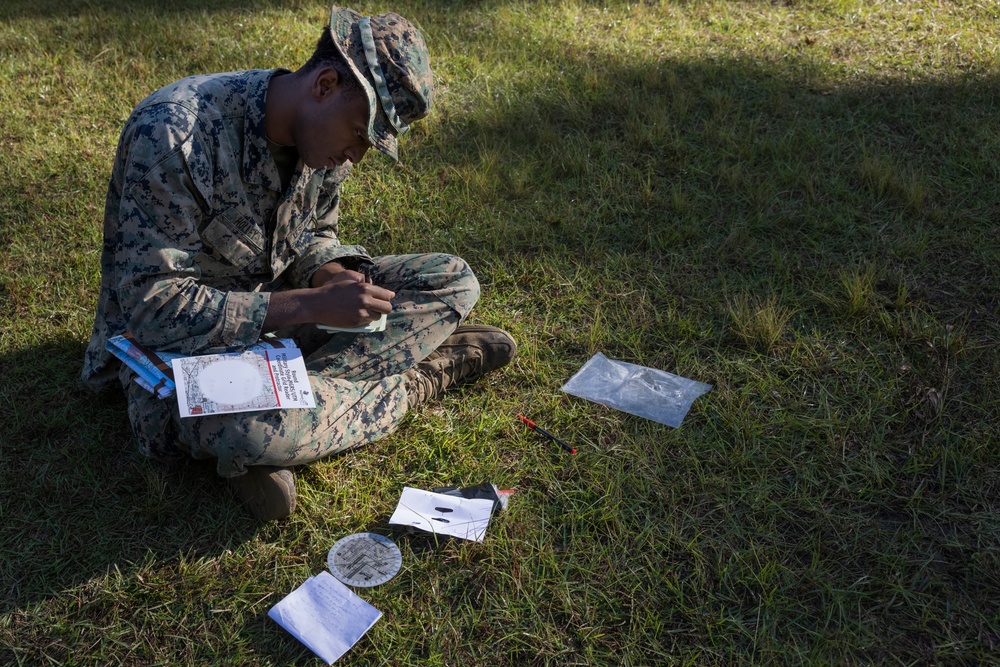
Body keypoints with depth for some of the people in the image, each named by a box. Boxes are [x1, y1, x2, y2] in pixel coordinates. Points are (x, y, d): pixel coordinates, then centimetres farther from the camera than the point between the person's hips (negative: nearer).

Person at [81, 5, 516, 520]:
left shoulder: (321, 132, -6)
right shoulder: (174, 135, -28)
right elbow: (153, 310, -29)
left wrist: (334, 275, -15)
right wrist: (312, 304, -33)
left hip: (278, 312, 7)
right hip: (175, 346, -6)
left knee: (452, 280, -3)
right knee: (252, 431, -41)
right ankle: (416, 379, -11)